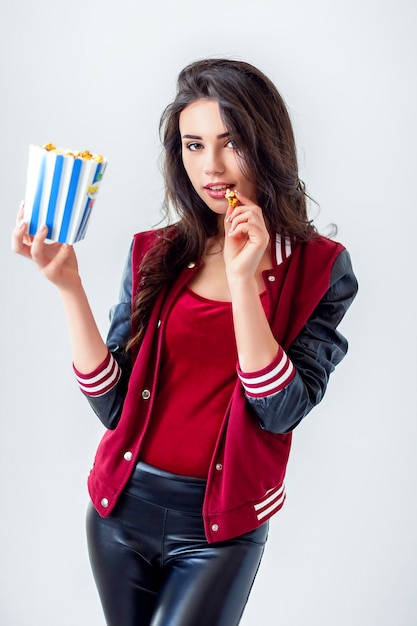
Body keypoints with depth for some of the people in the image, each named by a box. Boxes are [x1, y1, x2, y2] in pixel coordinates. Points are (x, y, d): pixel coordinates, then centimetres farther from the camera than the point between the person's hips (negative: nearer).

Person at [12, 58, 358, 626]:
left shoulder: (319, 266, -8)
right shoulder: (153, 253, -2)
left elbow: (282, 412, -17)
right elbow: (113, 404, -7)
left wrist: (242, 280, -23)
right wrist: (69, 286, -17)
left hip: (220, 529, -3)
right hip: (122, 509, 3)